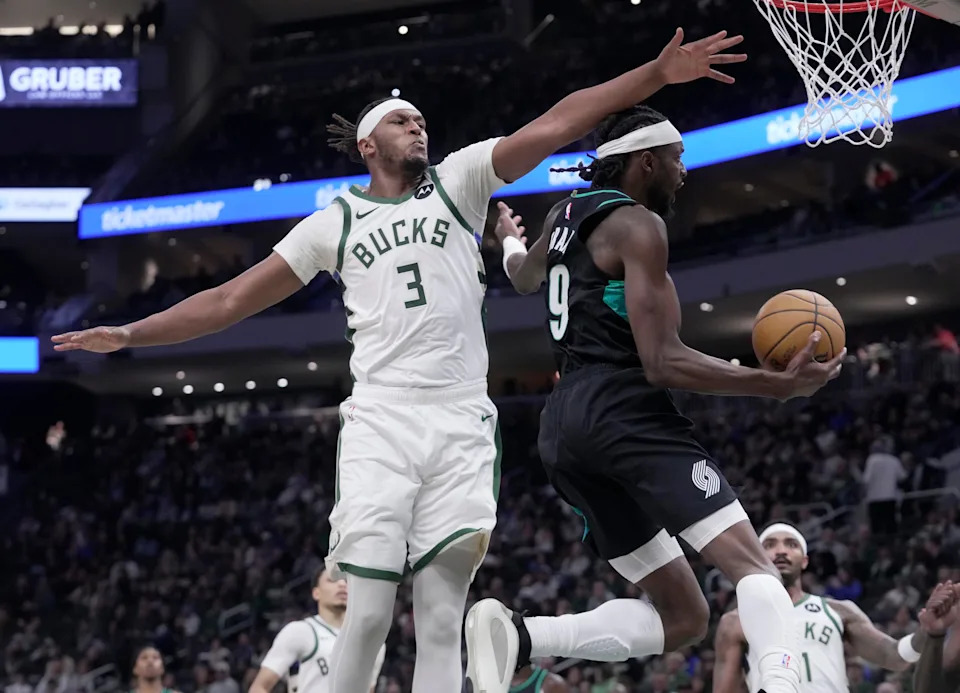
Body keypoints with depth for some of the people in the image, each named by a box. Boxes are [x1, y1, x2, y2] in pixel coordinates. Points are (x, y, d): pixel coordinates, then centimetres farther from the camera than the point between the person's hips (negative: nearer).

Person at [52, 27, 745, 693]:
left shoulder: (459, 180, 13)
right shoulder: (335, 222, 14)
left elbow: (556, 124, 1)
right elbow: (231, 299, 17)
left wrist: (659, 73, -9)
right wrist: (129, 335, 11)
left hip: (463, 428, 0)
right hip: (380, 426, 0)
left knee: (442, 624, -2)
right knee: (369, 614, -10)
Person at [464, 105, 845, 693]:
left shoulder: (567, 214, 21)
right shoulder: (637, 225, -5)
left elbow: (525, 276, 46)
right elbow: (663, 364, -14)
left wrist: (510, 242, 70)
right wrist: (780, 385, -14)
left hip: (564, 428, 9)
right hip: (625, 411, -9)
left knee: (683, 618, 8)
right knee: (752, 563, -17)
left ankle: (517, 635, -8)